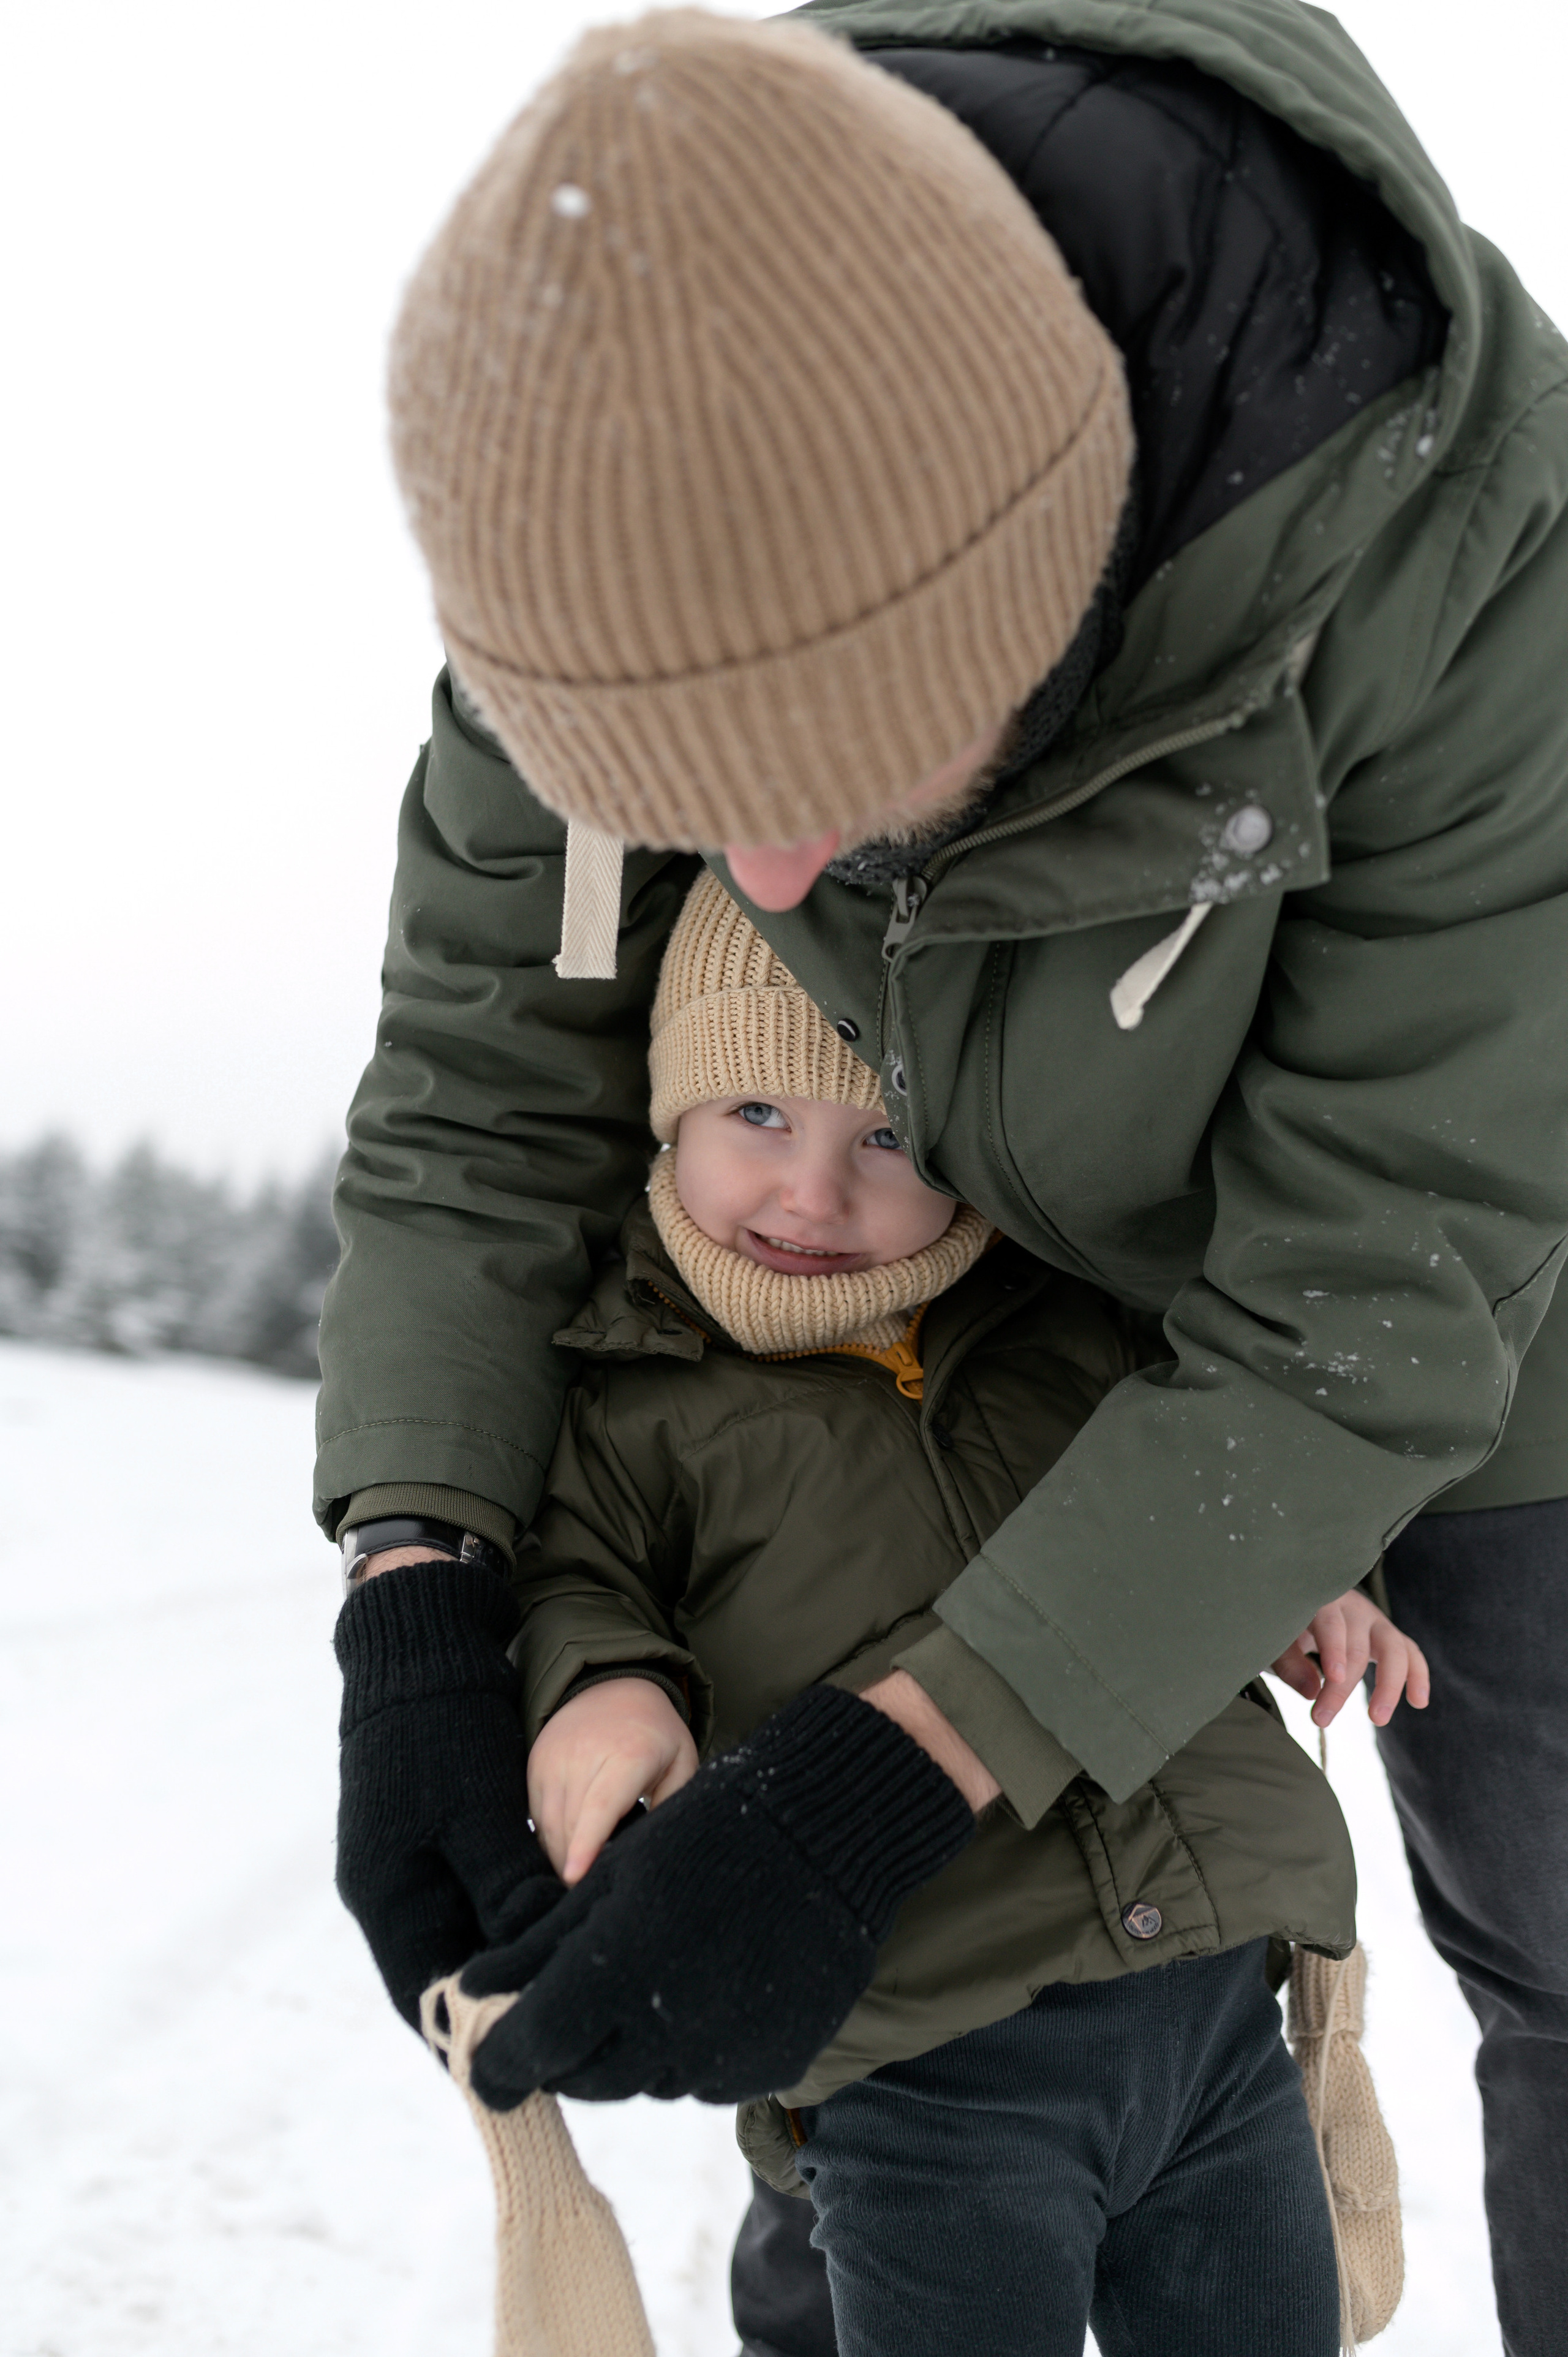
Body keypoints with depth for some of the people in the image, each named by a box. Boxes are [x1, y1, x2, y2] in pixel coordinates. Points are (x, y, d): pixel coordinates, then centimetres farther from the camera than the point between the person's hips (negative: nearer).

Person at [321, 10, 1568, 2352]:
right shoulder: (655, 510, -28)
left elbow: (1371, 1306, -35)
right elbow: (486, 1078, -18)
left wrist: (881, 1793, -38)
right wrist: (414, 1611, -31)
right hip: (1050, 1305, 4)